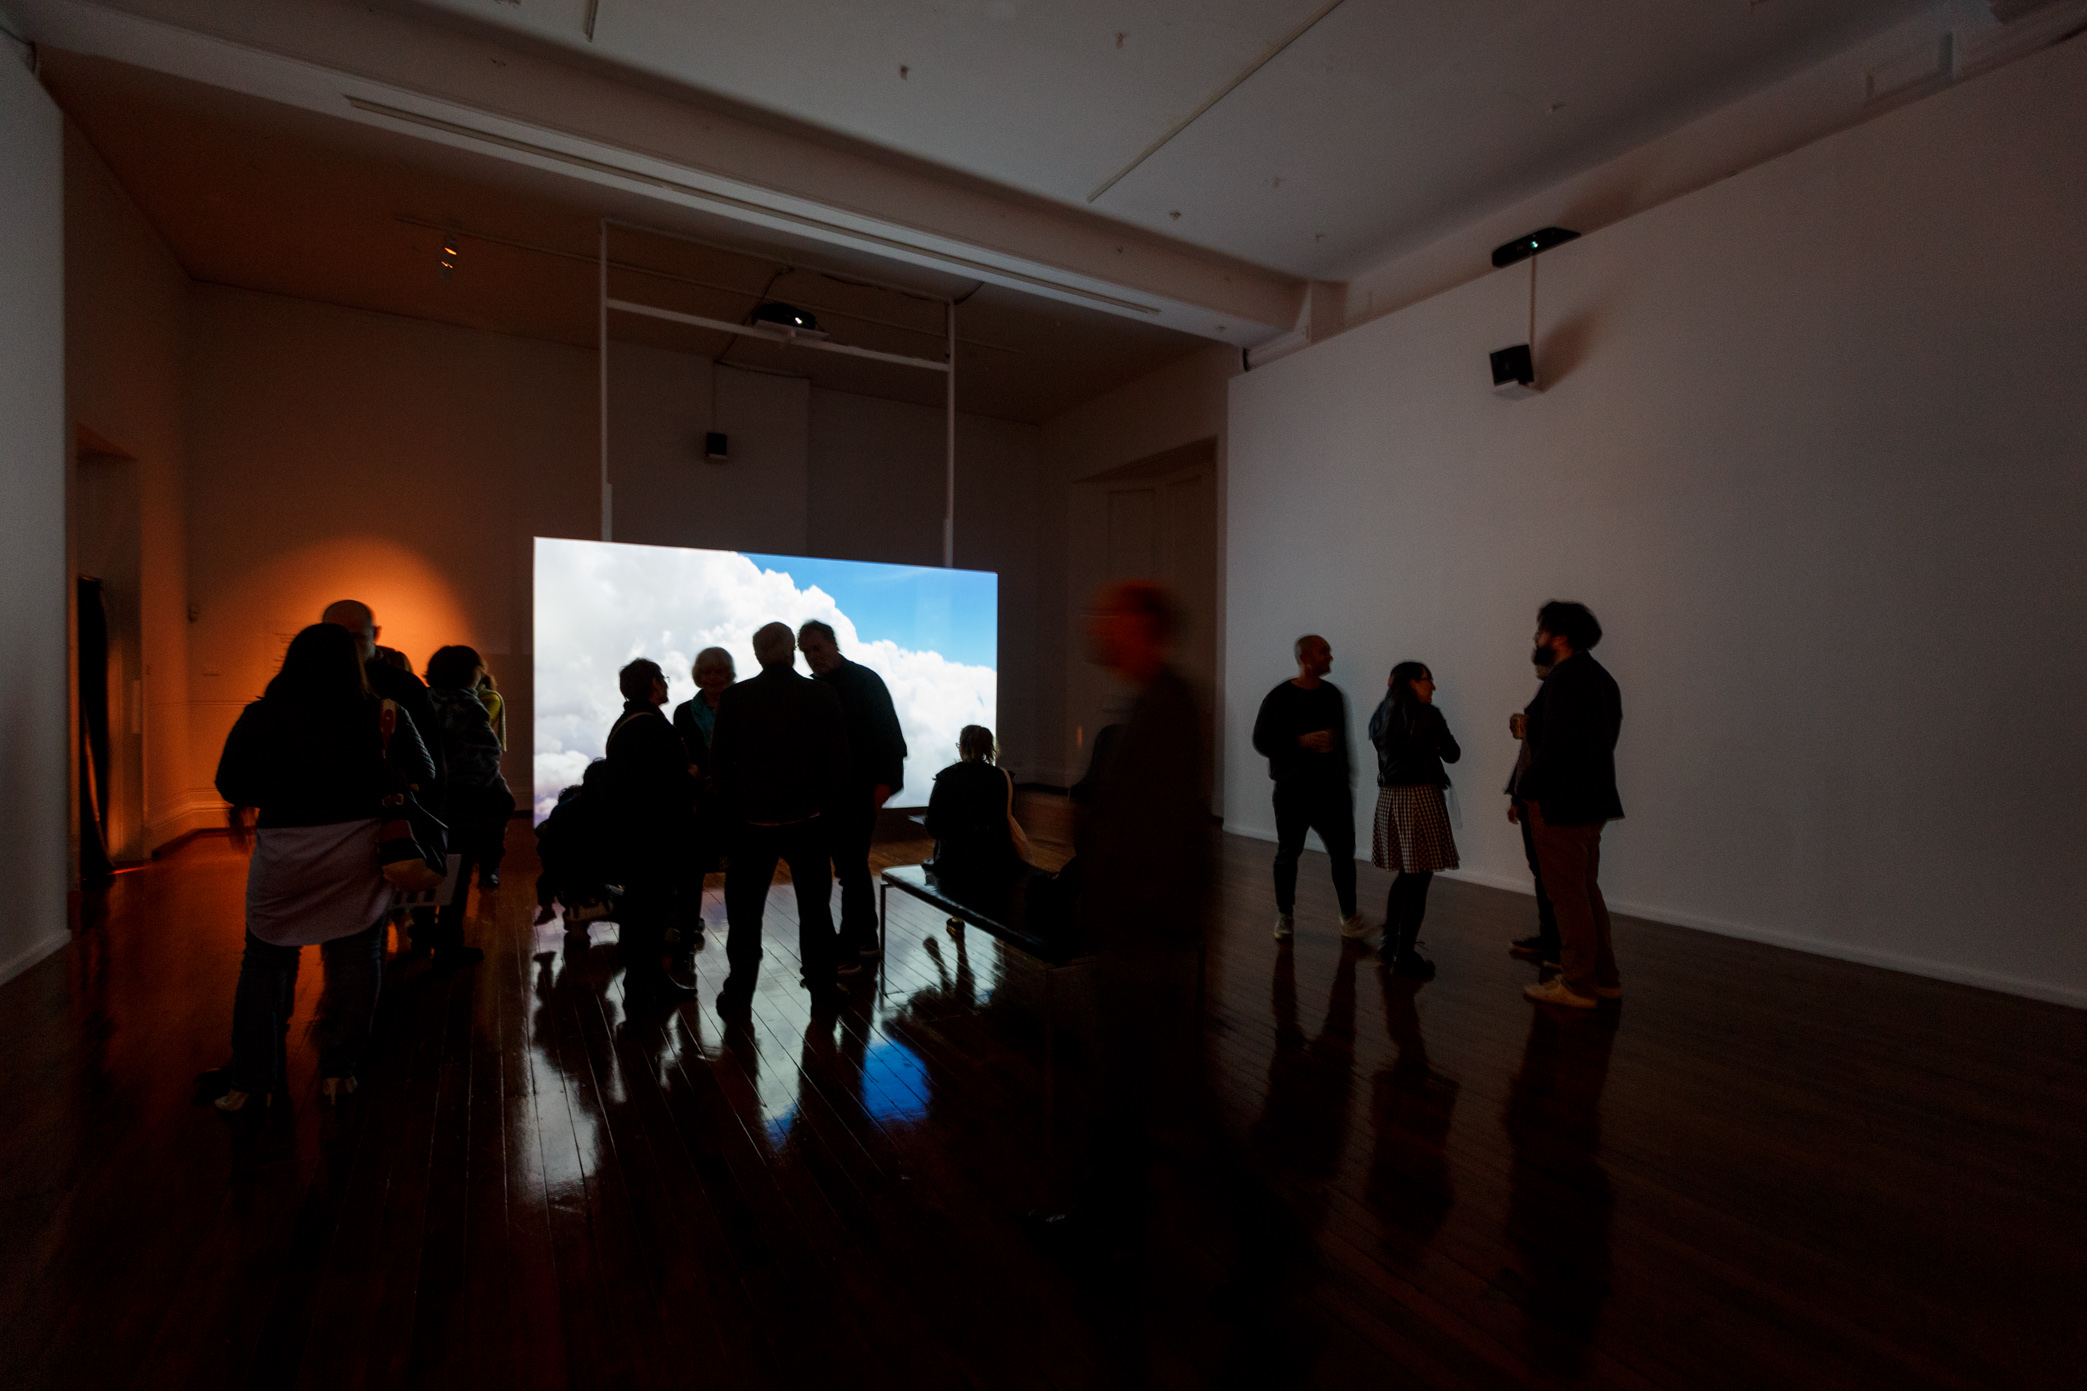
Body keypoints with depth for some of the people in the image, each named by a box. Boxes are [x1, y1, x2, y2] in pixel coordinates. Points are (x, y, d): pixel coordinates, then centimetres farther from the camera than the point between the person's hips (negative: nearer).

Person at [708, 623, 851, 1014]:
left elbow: (719, 762, -1)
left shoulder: (734, 698, -6)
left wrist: (729, 807, 12)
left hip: (752, 820, 0)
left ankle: (738, 994, 20)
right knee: (815, 908, 13)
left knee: (745, 912, 12)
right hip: (808, 819, 0)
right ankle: (822, 988, 21)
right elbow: (839, 759, -2)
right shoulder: (822, 695, -6)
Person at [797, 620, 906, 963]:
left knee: (852, 865, -5)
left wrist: (884, 782, -17)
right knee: (849, 866, 12)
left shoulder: (864, 680, -6)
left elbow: (889, 735, -10)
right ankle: (864, 938, 23)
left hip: (860, 791, -6)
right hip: (829, 792, 6)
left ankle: (853, 942, 5)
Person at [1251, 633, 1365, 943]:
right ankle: (1285, 916, 21)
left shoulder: (1333, 694, 9)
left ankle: (1349, 917, 14)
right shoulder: (1279, 697, -6)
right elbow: (1261, 741, -9)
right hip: (1292, 790, -3)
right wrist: (1302, 741, -19)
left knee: (1343, 851, 0)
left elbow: (1342, 740, 17)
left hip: (1331, 788, 4)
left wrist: (1347, 778, 16)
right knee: (1288, 852, 6)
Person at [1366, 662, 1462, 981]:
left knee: (1406, 874, 19)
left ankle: (1391, 943, 26)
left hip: (1389, 797, 7)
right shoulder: (1427, 714, -9)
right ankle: (1404, 957, 2)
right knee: (1419, 878, -1)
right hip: (1419, 796, -7)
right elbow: (1452, 755, -1)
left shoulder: (1382, 716, 10)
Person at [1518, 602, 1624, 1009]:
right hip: (1593, 800, 10)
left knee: (1568, 896, 0)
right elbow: (1603, 739, 16)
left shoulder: (1564, 679, -17)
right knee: (1586, 890, 18)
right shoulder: (1600, 677, 13)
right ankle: (1604, 978, 28)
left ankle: (1578, 986, 11)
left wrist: (1530, 790, -13)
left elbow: (1554, 745, -22)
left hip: (1559, 805, -10)